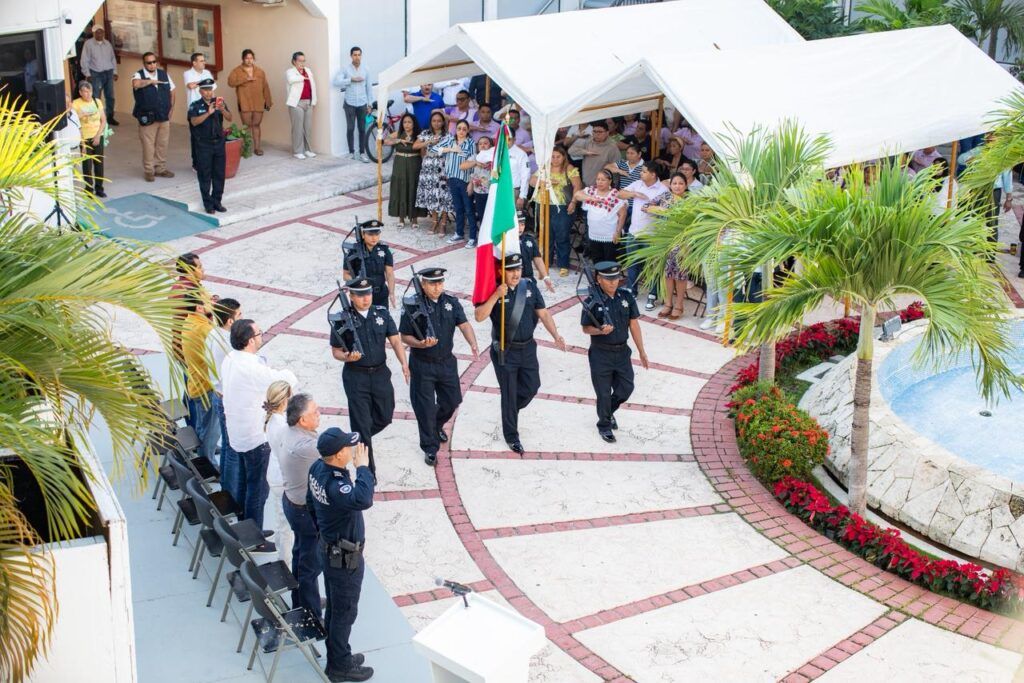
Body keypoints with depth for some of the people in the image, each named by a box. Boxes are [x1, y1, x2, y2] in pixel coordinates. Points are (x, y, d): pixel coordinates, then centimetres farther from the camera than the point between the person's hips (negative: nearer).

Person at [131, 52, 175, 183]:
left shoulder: (163, 74, 9)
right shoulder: (139, 75, -7)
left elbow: (172, 91, 16)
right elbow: (136, 84, -31)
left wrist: (170, 109, 8)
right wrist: (151, 81, -20)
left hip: (164, 116, 5)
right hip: (147, 117, -4)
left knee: (163, 144, 10)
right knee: (148, 145, -1)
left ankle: (161, 168, 23)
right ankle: (148, 171, 9)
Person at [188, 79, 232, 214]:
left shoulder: (219, 102, 4)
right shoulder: (195, 106, -4)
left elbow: (229, 118, -7)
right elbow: (194, 121, -19)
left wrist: (223, 110, -28)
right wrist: (208, 113, -31)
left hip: (219, 142, 3)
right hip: (203, 145, -3)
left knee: (219, 174, 7)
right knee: (205, 175, 1)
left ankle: (217, 201, 17)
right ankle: (208, 203, 7)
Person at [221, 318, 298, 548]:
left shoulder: (230, 359, -2)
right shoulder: (253, 369, -30)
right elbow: (291, 380, -26)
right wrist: (282, 372, -2)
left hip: (237, 433, 9)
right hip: (255, 438, -9)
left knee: (244, 483, 23)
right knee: (258, 489, 4)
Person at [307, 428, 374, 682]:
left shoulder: (318, 468, -6)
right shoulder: (334, 485, -36)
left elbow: (311, 503, 10)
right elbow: (363, 499, -55)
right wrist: (363, 467, -40)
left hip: (329, 549, 9)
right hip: (344, 558, -9)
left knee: (334, 606, 23)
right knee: (345, 612, 10)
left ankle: (337, 654, 40)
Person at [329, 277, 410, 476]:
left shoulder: (382, 313, 0)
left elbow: (395, 340, -1)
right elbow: (336, 351, -5)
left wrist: (404, 364, -15)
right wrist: (347, 357, -27)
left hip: (380, 373, 4)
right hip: (356, 377, -4)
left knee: (385, 417, 15)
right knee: (361, 423, -1)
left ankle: (359, 439, 45)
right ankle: (367, 471, 9)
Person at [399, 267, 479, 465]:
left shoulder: (451, 302, -3)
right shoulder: (412, 306, -14)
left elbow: (464, 324, -13)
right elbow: (404, 336, -9)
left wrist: (473, 344, -31)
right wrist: (421, 344, -29)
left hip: (447, 362, 4)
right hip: (422, 365, -4)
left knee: (452, 401, 16)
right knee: (425, 408, 2)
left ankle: (437, 425, 48)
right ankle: (430, 448, 19)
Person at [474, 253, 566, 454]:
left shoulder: (529, 287, -1)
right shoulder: (493, 290, -13)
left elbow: (543, 313, 2)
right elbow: (479, 316, -23)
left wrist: (556, 335, -10)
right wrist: (496, 296, -32)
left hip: (527, 347, 4)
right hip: (505, 351, -4)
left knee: (531, 387, 12)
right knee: (509, 394, 4)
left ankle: (510, 411, 42)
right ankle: (511, 436, 20)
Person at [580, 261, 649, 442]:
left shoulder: (627, 296, -3)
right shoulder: (593, 302, -15)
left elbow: (634, 324, 3)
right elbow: (585, 328, -5)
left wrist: (642, 352, 5)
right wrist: (600, 330, -27)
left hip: (622, 352, 4)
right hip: (601, 354, -4)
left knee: (626, 388, 12)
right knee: (603, 393, 7)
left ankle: (609, 411, 41)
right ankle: (604, 425, 29)